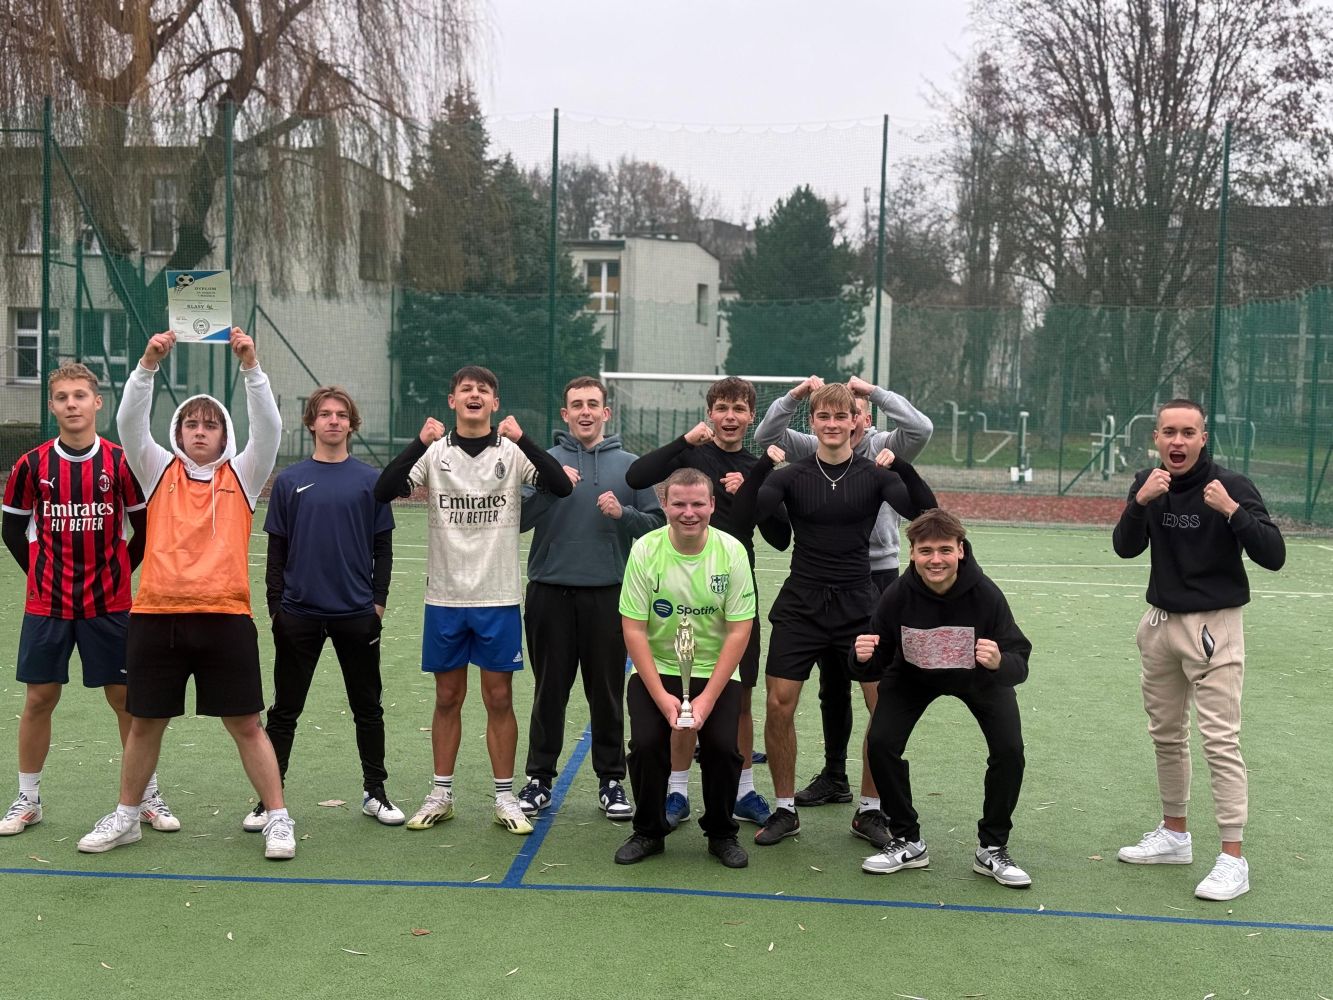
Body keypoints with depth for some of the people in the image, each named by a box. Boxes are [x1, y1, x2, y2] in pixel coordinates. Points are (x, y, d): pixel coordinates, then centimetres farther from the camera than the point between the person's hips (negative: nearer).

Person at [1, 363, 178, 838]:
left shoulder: (120, 463, -4)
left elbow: (146, 529, 4)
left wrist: (119, 571, 1)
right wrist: (41, 573, 4)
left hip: (109, 604, -1)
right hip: (46, 604, 1)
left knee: (126, 697, 4)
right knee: (39, 697, 6)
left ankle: (147, 796, 16)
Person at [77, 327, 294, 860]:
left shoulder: (242, 475, 7)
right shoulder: (159, 470, 10)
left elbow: (269, 427, -7)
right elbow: (129, 422, -4)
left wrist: (250, 366, -18)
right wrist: (148, 365, -16)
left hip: (225, 616, -2)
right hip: (155, 616, 2)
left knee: (245, 724, 3)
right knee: (145, 722, 13)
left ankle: (278, 819, 13)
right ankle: (125, 817, 30)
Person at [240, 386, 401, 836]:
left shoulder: (370, 480, 3)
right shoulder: (289, 481, 3)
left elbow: (383, 547, 5)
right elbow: (277, 550, 5)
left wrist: (379, 601, -1)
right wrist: (275, 606, 0)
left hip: (357, 614, 0)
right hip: (299, 614, 0)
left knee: (368, 708, 10)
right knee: (284, 710, 7)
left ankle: (375, 793, 23)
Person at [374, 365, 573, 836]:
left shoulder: (512, 451, -1)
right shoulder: (434, 452, 1)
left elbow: (562, 487, -16)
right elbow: (383, 492, -11)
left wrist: (521, 438, -25)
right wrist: (420, 442, -22)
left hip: (498, 598, -1)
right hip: (445, 597, 1)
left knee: (499, 698, 5)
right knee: (448, 697, 10)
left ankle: (505, 798, 16)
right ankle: (441, 795, 22)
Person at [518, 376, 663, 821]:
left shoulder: (630, 466, 7)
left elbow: (656, 522, 5)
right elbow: (518, 518, -4)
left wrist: (623, 513, -12)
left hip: (608, 595, 0)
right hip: (550, 593, 0)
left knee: (607, 692, 6)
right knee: (550, 690, 7)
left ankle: (611, 780, 18)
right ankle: (539, 778, 19)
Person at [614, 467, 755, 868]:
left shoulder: (732, 552, -10)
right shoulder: (645, 550, -11)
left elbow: (739, 631, -9)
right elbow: (633, 629, -10)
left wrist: (707, 698, -16)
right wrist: (661, 696, -17)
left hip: (715, 671, 0)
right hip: (655, 669, 0)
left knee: (722, 746, -16)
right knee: (646, 743, -17)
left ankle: (721, 833, 11)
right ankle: (649, 832, 9)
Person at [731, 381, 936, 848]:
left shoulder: (875, 473, -1)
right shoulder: (793, 475, 0)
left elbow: (923, 512, -15)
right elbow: (748, 513, -15)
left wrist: (901, 467, -29)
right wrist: (763, 466, -29)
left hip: (859, 604, 0)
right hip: (801, 604, 0)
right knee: (779, 704, -4)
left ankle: (870, 812, 15)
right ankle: (784, 810, 15)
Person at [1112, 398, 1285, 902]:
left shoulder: (1232, 486, -13)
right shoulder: (1147, 483, 2)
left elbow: (1273, 556, -17)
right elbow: (1125, 548, -7)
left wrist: (1231, 510, -29)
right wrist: (1141, 501, -23)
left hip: (1214, 626, -5)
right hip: (1160, 622, 6)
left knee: (1220, 741, -8)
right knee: (1166, 734, 15)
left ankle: (1233, 859, -2)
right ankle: (1174, 833, 29)